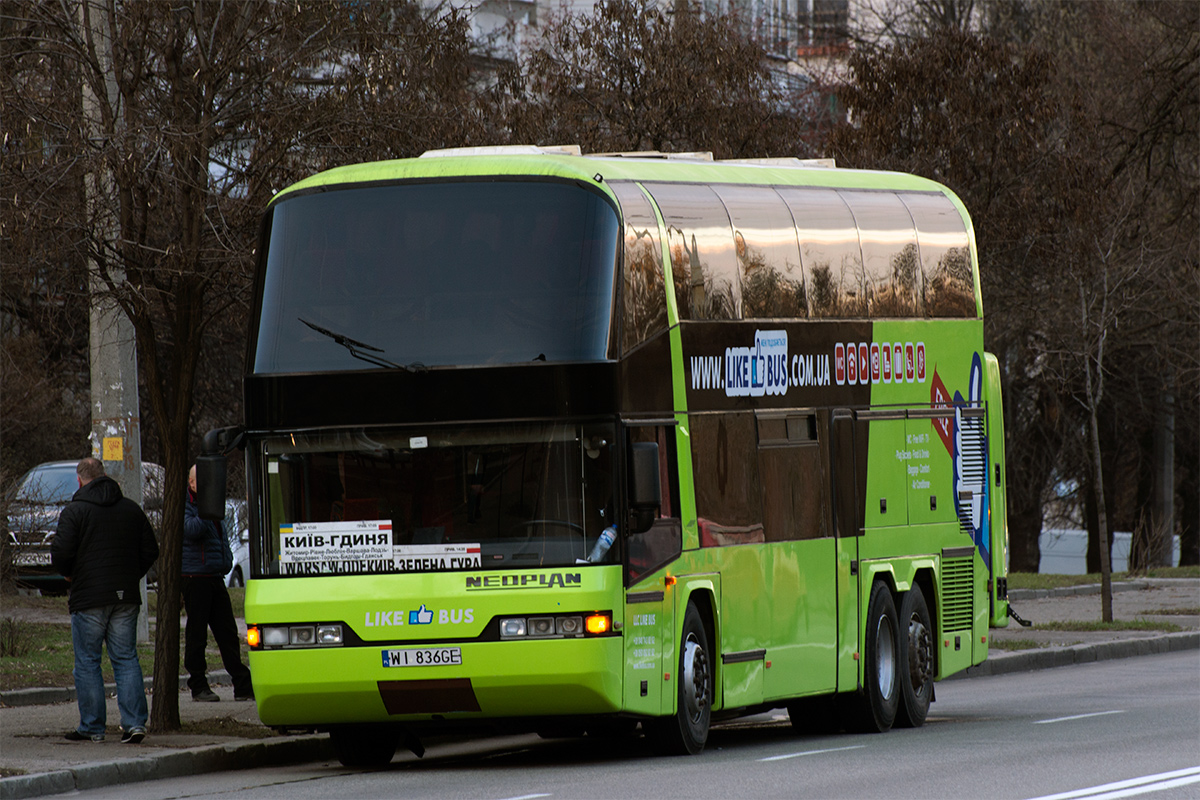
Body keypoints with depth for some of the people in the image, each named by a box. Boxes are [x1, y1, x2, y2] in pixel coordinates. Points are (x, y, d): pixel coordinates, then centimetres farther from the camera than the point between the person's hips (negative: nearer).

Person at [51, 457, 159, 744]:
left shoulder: (75, 511, -7)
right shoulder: (131, 509, 9)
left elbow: (61, 553, -13)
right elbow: (150, 551, 11)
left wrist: (68, 574, 7)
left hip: (88, 598, -4)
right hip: (126, 597, 4)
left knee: (87, 662, 3)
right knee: (126, 659, 7)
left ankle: (92, 727, 3)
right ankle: (135, 722, -2)